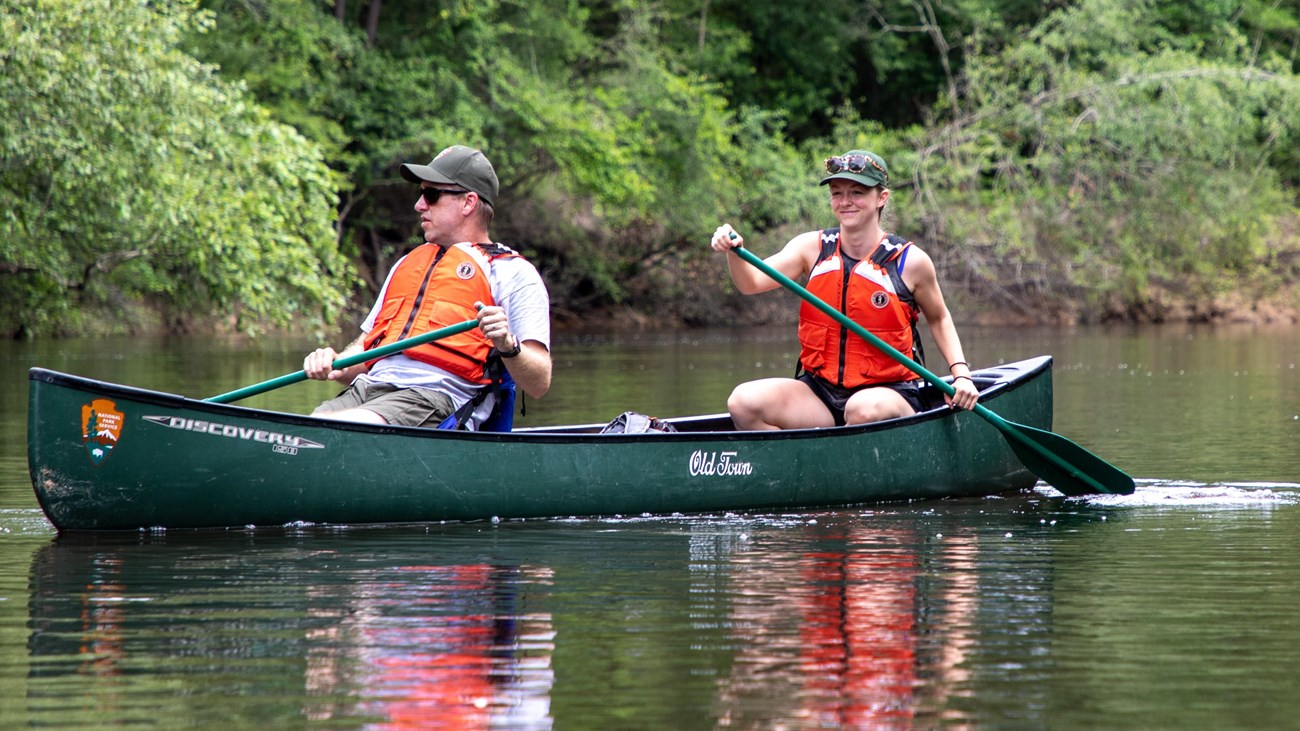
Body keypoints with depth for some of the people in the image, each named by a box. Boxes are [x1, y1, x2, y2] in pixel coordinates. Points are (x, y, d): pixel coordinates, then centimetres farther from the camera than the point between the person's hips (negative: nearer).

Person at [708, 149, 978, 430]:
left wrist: (961, 372, 1)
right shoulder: (812, 247, 3)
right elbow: (752, 283, -10)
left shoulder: (910, 261, -2)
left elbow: (939, 319, 14)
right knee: (744, 402, -23)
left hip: (889, 394, -3)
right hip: (819, 391, 3)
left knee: (864, 409, -39)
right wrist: (734, 251, -31)